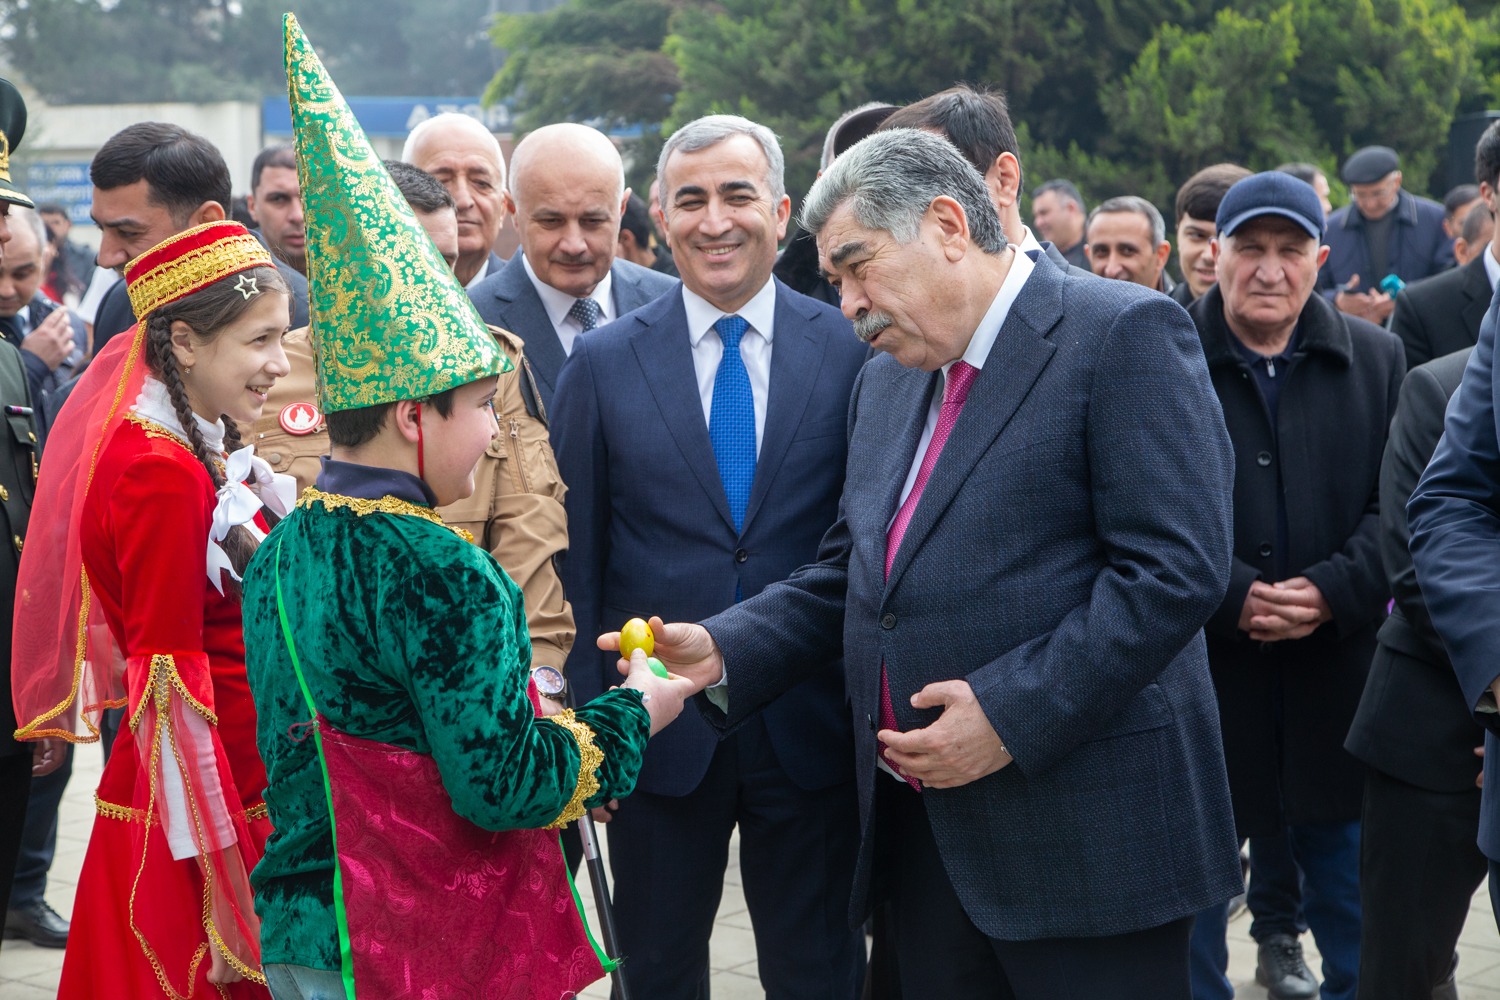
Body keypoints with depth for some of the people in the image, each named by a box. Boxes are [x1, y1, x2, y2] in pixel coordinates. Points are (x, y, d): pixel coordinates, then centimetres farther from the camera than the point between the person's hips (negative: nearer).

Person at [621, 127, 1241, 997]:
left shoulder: (1123, 334, -9)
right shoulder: (888, 374, 17)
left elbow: (1178, 569, -17)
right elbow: (848, 570, 21)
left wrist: (1014, 712, -20)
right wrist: (723, 653, 3)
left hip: (1082, 836, -7)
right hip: (922, 829, 7)